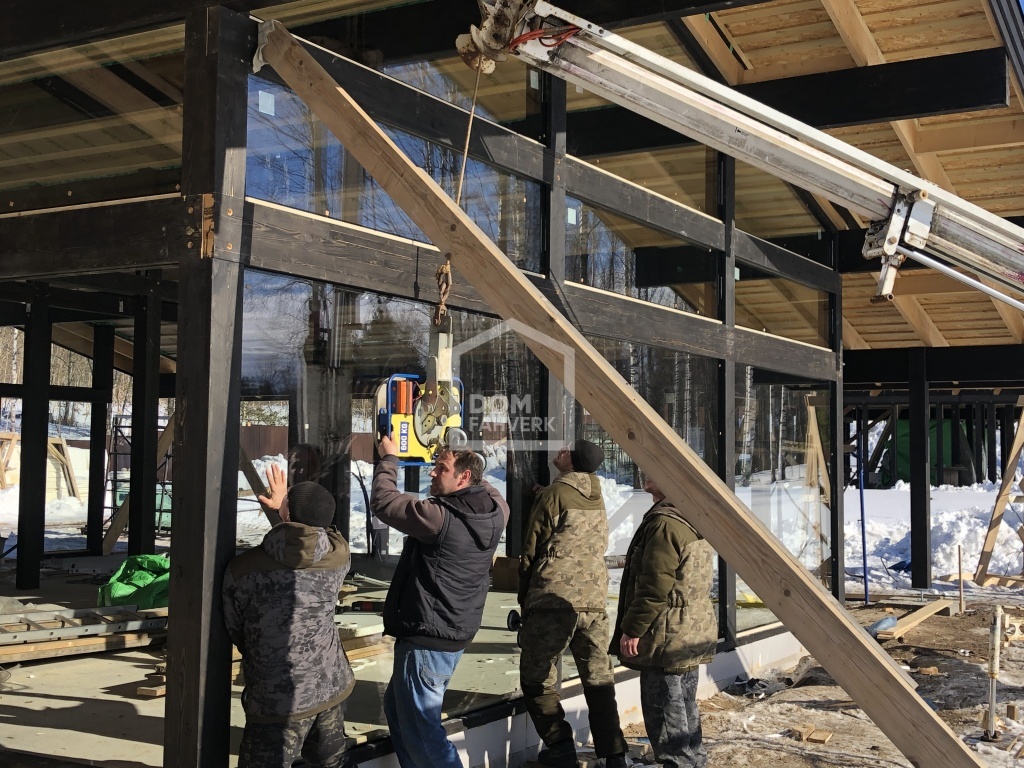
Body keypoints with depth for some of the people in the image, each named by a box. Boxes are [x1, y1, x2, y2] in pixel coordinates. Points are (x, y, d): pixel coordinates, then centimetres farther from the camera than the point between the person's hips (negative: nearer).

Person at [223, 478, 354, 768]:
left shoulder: (243, 567, -13)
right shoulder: (340, 555, -4)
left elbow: (235, 633, 0)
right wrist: (285, 505, 33)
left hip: (279, 699, -4)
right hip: (332, 686, 4)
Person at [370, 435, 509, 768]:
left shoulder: (438, 517, -23)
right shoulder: (495, 512, -1)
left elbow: (383, 501, -13)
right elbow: (482, 484, 24)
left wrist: (389, 459, 1)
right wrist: (458, 454, 17)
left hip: (426, 639, -9)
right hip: (455, 632, 9)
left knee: (420, 728, -1)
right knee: (397, 708, 24)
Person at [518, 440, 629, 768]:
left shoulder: (553, 495, -6)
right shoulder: (596, 497, 12)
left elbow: (531, 552, -3)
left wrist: (524, 597, 9)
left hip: (554, 600, -6)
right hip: (595, 602, 6)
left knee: (537, 679, 6)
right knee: (599, 681, 9)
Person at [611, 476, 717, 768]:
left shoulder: (664, 523, -21)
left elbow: (655, 586, -23)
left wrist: (632, 629, -16)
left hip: (666, 636, -10)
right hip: (694, 632, 10)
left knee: (664, 711, -2)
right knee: (685, 709, 18)